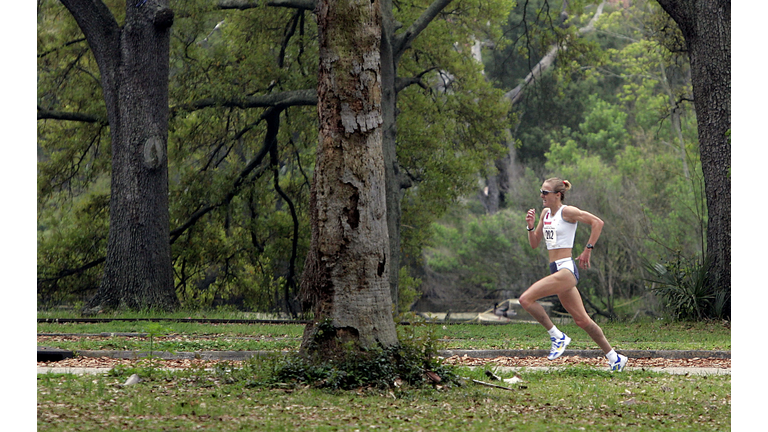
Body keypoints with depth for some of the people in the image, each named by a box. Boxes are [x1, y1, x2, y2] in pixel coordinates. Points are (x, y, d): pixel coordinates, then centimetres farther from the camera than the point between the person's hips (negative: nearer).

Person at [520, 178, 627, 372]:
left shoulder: (567, 212, -8)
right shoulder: (545, 213, 16)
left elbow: (597, 222, -14)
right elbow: (534, 244, 20)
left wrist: (588, 249, -14)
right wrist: (530, 226, 3)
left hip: (566, 268, -9)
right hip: (556, 269, 9)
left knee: (526, 299, -18)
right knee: (582, 319, 9)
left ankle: (557, 336, -8)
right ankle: (614, 358, 15)